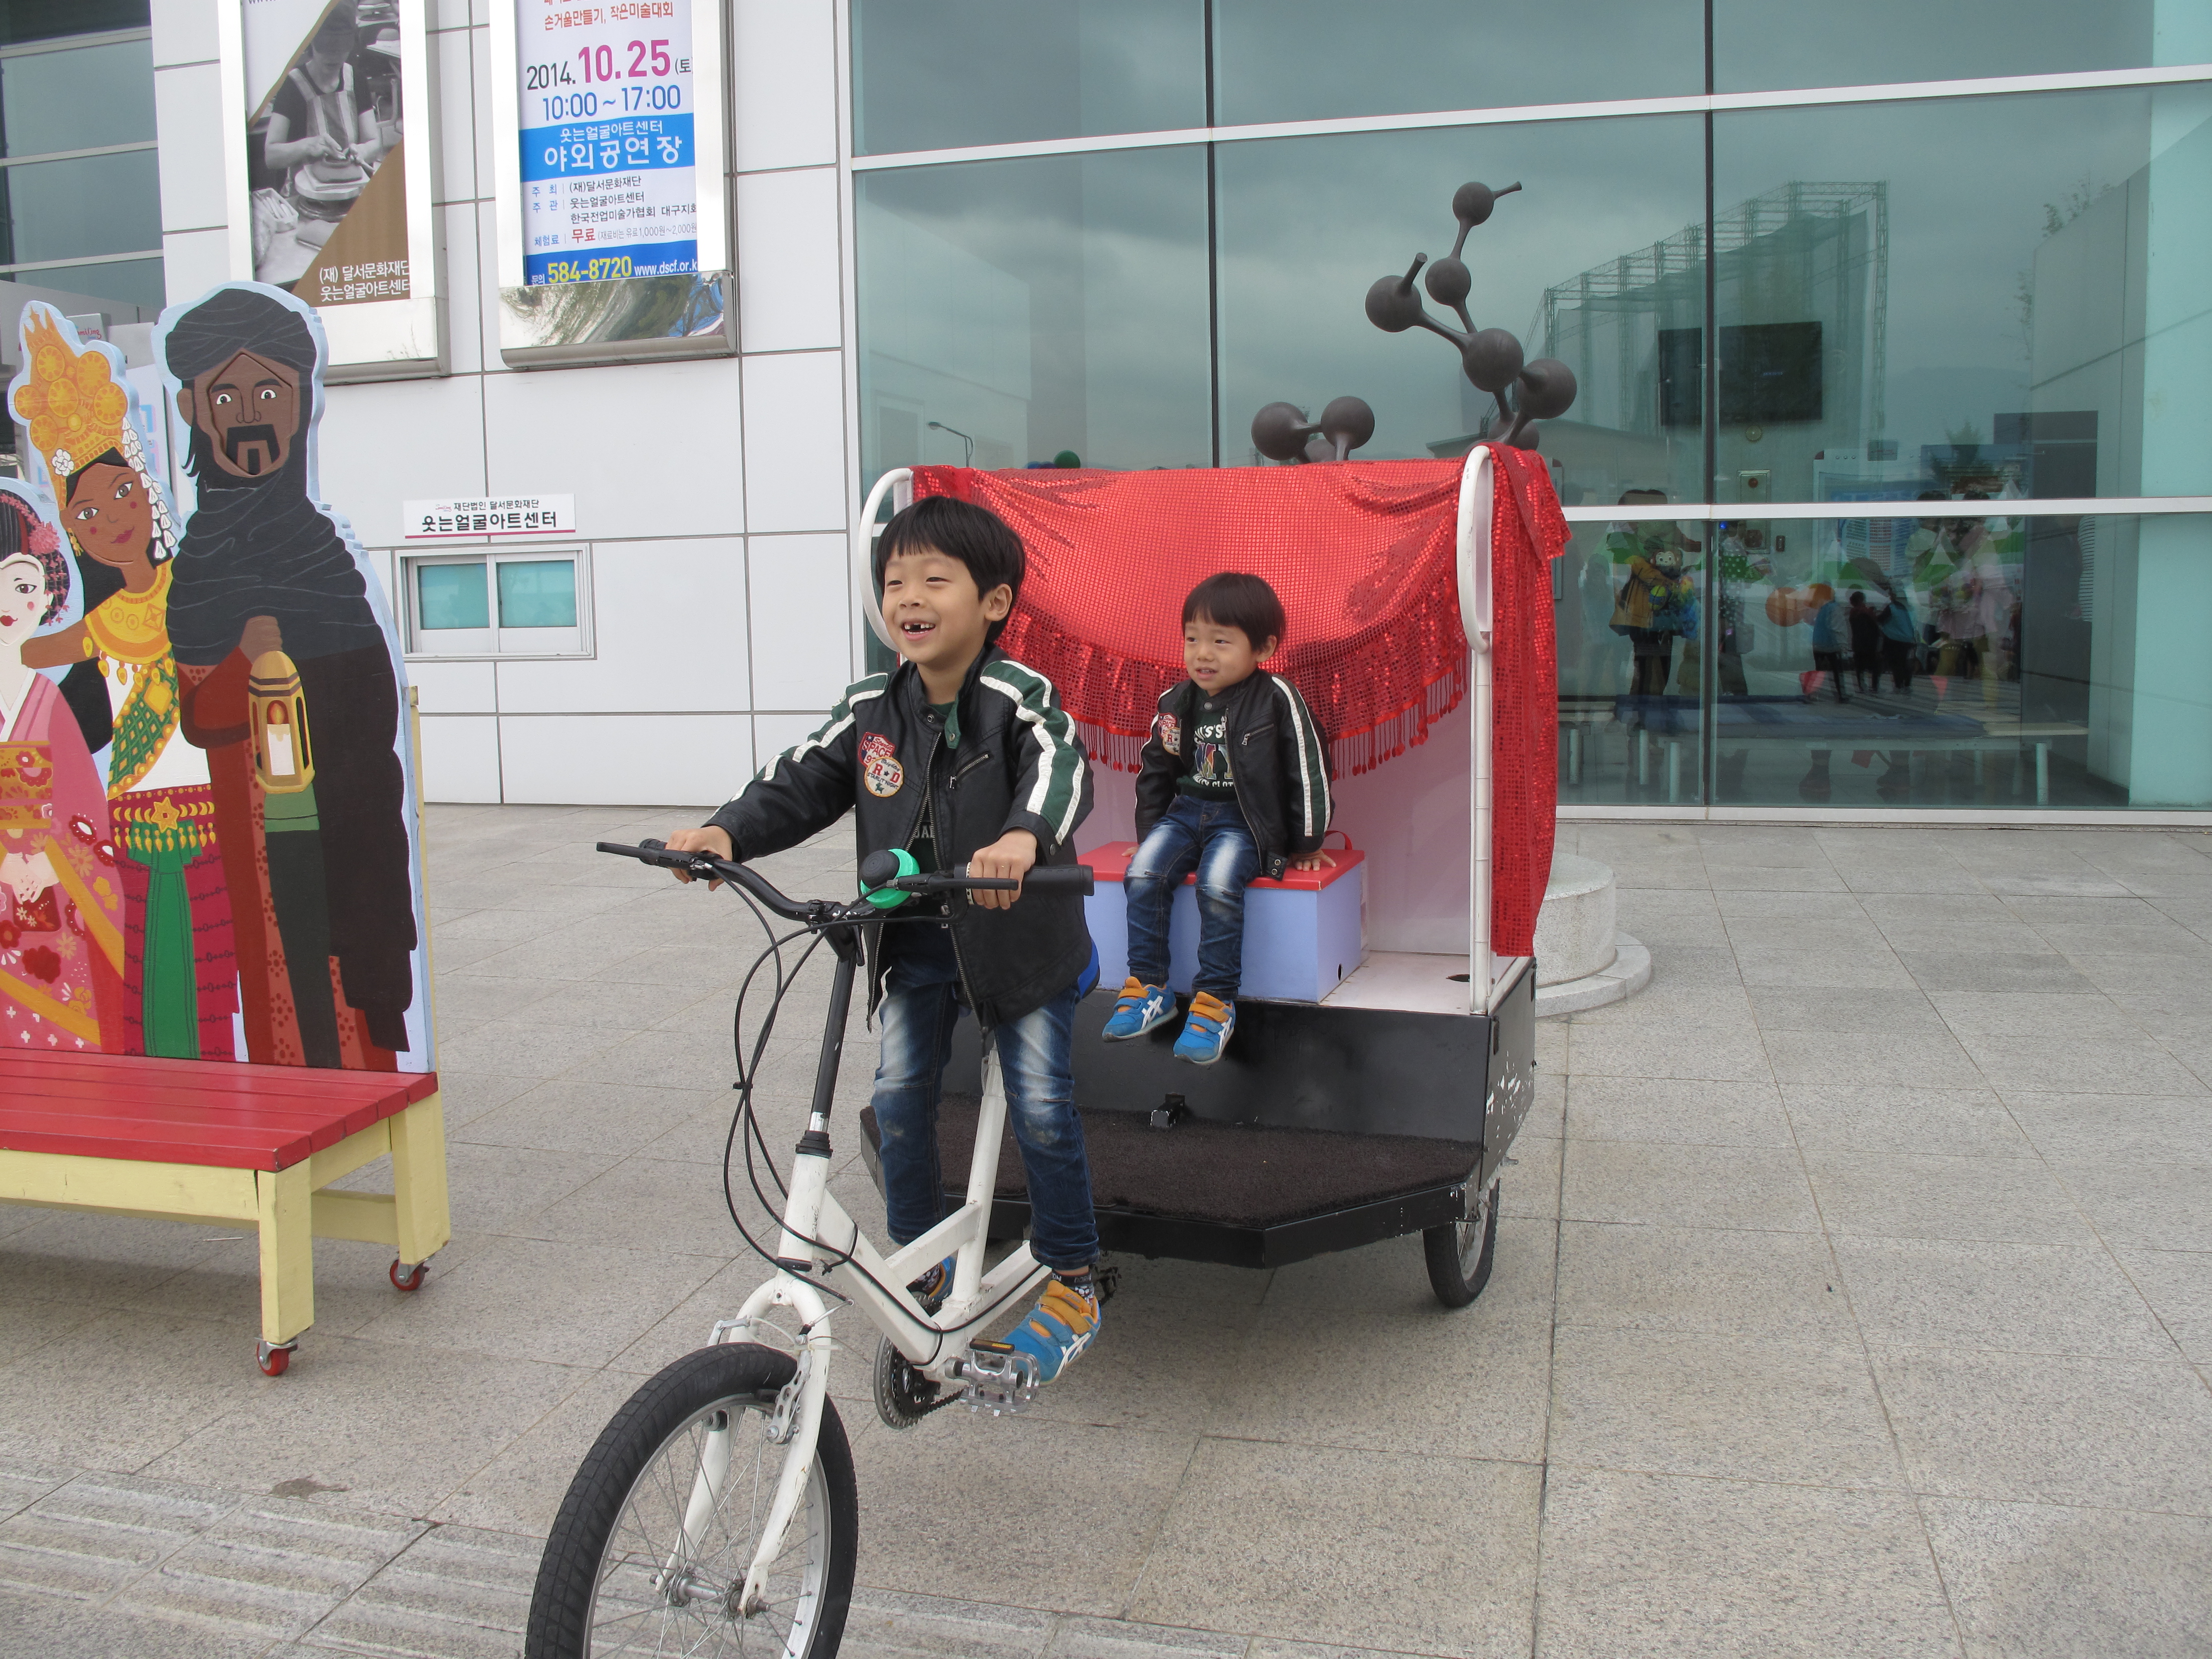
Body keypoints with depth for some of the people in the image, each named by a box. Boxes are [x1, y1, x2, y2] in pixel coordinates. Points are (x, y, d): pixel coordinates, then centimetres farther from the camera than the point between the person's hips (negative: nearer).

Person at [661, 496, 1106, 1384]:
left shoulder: (1018, 696, -18)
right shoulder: (871, 708, -1)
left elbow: (1060, 764, -37)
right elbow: (801, 781, -4)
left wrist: (1024, 836, -58)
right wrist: (727, 832, -23)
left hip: (1016, 936, -4)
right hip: (914, 945, 5)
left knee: (1042, 1108, -2)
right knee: (899, 1098, 5)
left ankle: (1071, 1281, 18)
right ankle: (922, 1268, 26)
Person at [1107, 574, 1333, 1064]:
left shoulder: (1277, 699, -9)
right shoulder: (1176, 701, 6)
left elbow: (1308, 772, -3)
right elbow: (1154, 770, 19)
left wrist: (1305, 845, 2)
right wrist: (1149, 833, 15)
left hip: (1245, 821, -5)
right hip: (1186, 811, 5)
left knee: (1218, 884, -31)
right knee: (1143, 874, -21)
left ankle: (1215, 1001, -19)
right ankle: (1147, 987, -9)